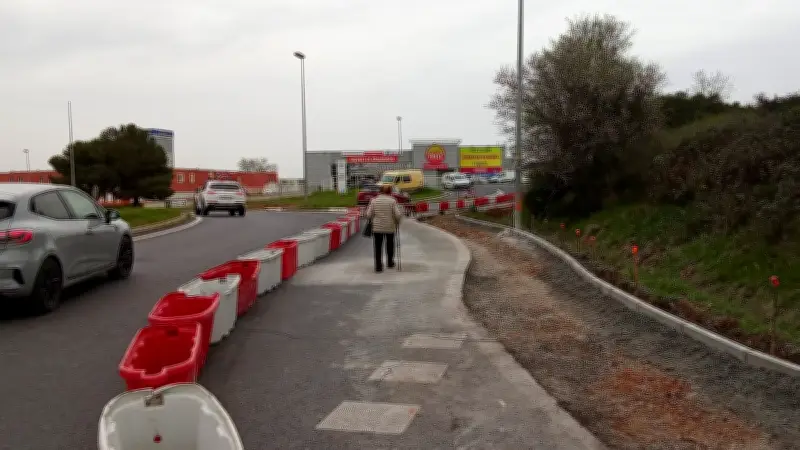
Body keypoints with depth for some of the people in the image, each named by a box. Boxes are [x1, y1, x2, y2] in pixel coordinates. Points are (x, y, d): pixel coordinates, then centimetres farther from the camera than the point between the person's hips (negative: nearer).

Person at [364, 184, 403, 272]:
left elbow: (369, 215, -4)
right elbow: (398, 215, -12)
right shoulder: (392, 201, -7)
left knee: (378, 246, 6)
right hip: (390, 227, 0)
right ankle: (390, 263, 33)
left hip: (377, 227, 0)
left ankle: (378, 266, 0)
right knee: (390, 245, 19)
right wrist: (397, 222, 8)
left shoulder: (374, 200, -2)